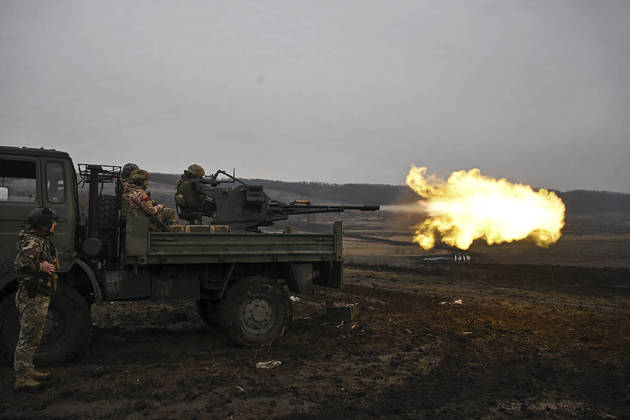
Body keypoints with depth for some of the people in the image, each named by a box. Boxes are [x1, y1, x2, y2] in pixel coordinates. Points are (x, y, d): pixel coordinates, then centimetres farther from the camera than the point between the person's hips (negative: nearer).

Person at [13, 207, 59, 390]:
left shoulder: (41, 239, 12)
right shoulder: (33, 242, -20)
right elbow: (22, 263, -34)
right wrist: (42, 267, -22)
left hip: (38, 296, 11)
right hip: (34, 299, -11)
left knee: (30, 337, 20)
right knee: (28, 339, -2)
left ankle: (28, 370, 33)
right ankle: (22, 378, 7)